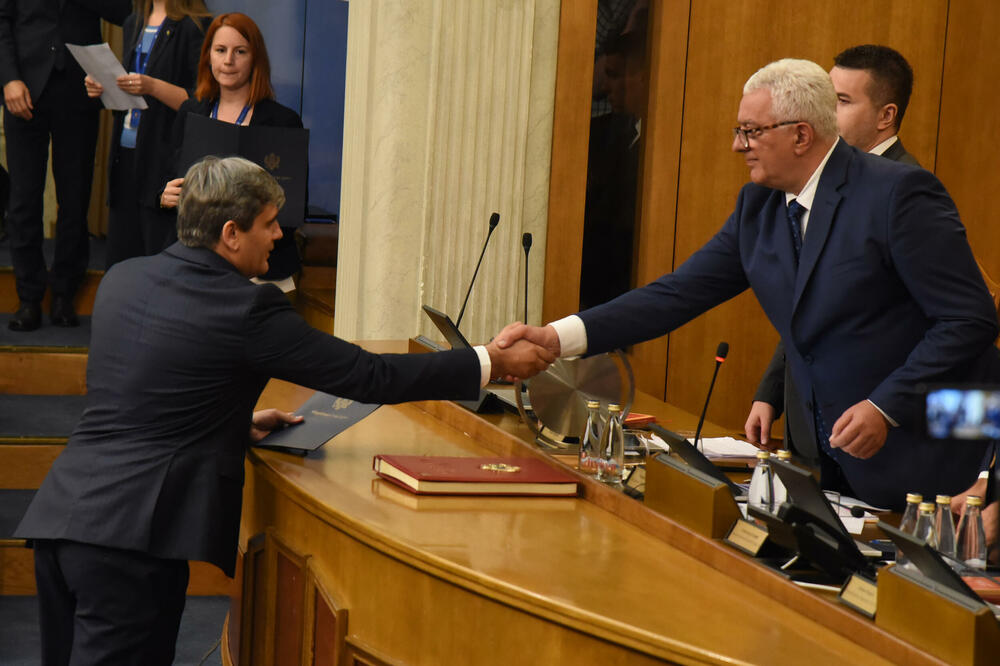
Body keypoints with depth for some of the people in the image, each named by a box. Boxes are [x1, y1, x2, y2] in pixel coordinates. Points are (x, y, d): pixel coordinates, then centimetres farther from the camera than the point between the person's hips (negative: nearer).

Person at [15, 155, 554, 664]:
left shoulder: (122, 280, 13)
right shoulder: (246, 308, -9)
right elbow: (367, 376, -6)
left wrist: (241, 422, 29)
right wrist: (493, 363, 2)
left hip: (60, 513, 8)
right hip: (130, 533, -8)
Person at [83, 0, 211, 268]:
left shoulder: (194, 26, -8)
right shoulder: (134, 24, 17)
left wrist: (153, 86, -23)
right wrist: (103, 90, 6)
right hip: (126, 154, 7)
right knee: (119, 259, 8)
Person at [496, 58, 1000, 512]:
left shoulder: (899, 193, -15)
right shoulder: (758, 207, 6)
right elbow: (680, 294, 2)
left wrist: (886, 407, -23)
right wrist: (556, 337, -8)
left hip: (923, 456, -6)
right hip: (834, 456, 6)